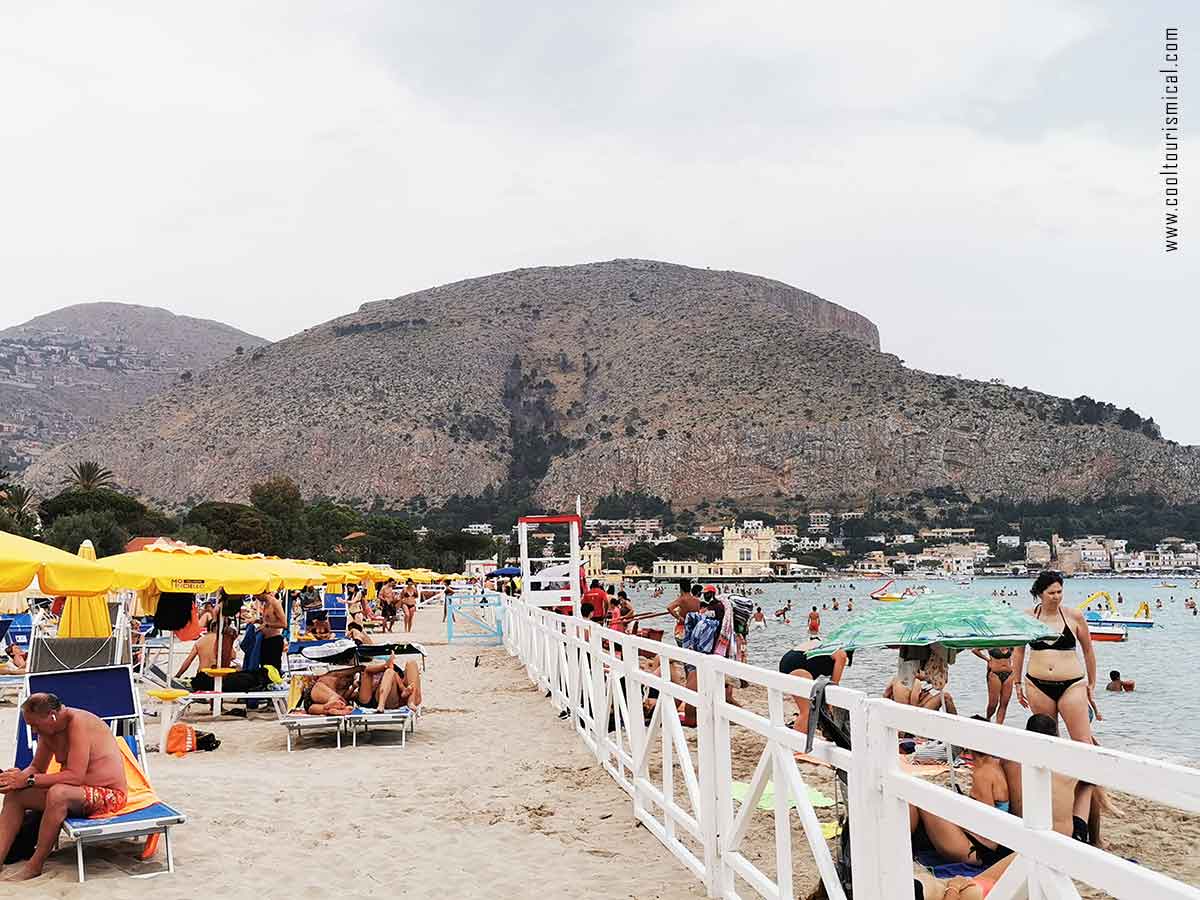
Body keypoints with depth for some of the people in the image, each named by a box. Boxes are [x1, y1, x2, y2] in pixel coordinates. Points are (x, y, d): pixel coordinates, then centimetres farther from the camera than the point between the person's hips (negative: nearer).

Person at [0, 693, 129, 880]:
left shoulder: (78, 722, -22)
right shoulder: (47, 730, 3)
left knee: (57, 793, -35)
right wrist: (19, 776, -7)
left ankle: (35, 865, -23)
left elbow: (75, 776, -27)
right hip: (78, 793, 9)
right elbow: (36, 768, 15)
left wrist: (29, 780, -24)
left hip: (109, 795, -9)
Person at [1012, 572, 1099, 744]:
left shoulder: (1074, 616, 1)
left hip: (1072, 686, -2)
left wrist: (1091, 684, 15)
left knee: (1083, 743, -7)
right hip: (1038, 687, 2)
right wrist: (1018, 683, 14)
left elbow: (1088, 651, 12)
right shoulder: (1028, 617, 3)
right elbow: (1018, 651, 15)